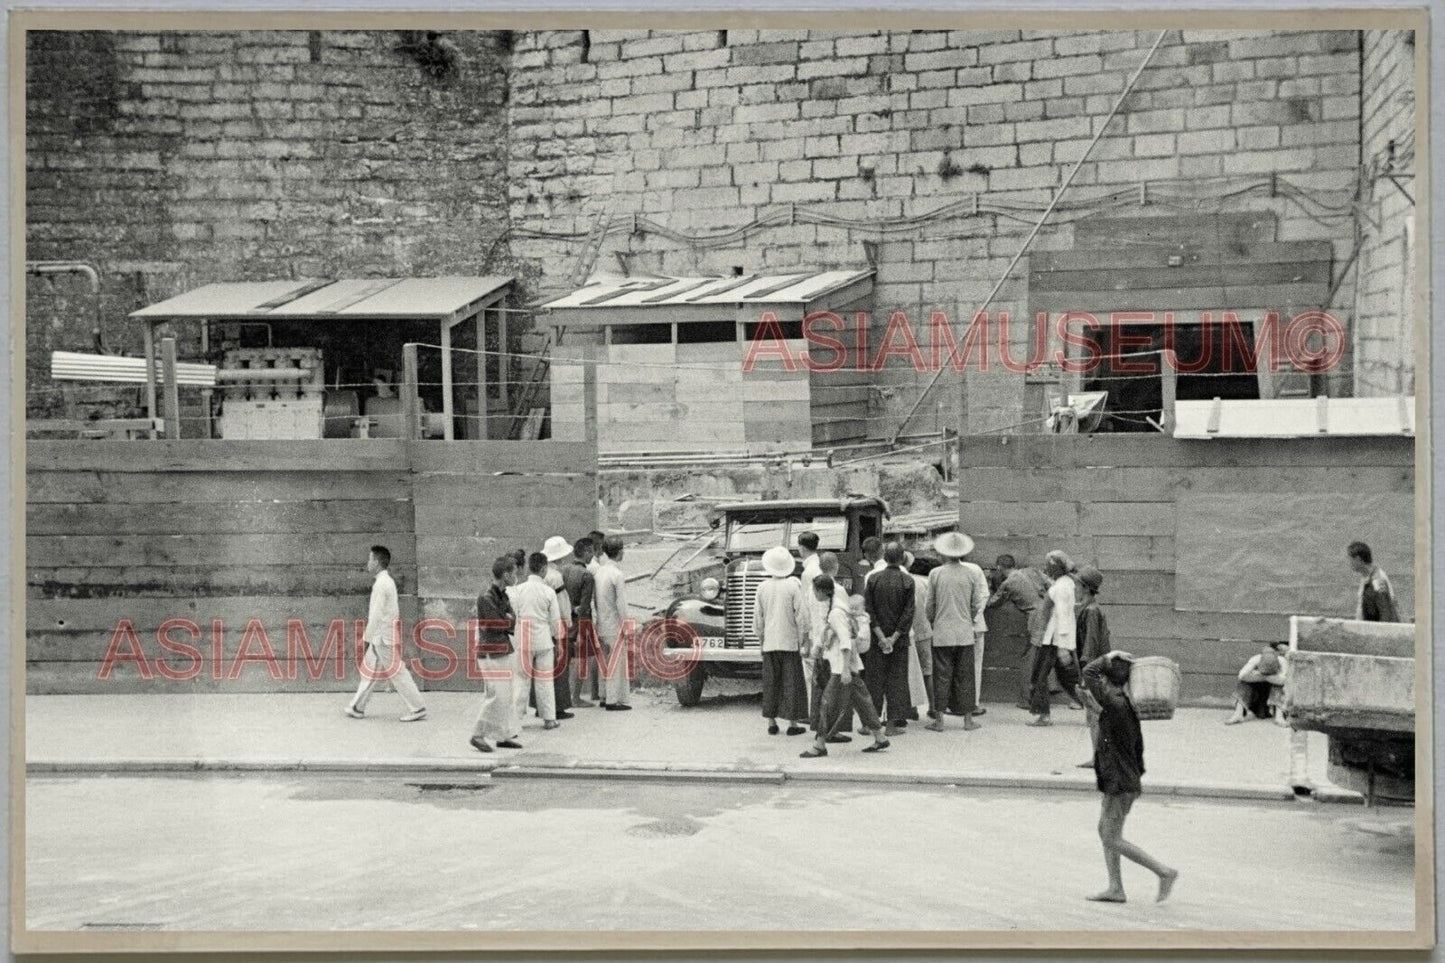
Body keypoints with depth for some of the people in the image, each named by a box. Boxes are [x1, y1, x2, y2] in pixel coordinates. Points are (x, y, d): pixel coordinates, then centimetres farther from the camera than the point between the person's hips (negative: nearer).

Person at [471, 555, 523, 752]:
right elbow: (499, 624, -19)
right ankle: (478, 735, 1)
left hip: (506, 651, 9)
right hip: (491, 654, -9)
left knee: (506, 696, 12)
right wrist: (512, 621, -2)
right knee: (497, 697, -9)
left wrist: (509, 622, -12)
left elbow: (512, 621, 9)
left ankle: (504, 736, 19)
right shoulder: (486, 598, -17)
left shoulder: (503, 595, 12)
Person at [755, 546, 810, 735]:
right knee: (792, 683, 3)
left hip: (769, 644, 3)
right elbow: (802, 616, -9)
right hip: (790, 643, -3)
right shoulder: (793, 586, -8)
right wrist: (803, 641, 0)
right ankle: (792, 723, 2)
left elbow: (757, 620, 6)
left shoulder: (762, 588, 2)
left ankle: (771, 723, 12)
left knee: (770, 684, 10)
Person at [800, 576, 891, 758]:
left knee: (830, 703, -5)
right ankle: (879, 738, 18)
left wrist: (845, 670, -27)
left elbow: (846, 642, -24)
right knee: (860, 700, 13)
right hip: (839, 664, 10)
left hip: (841, 667, -10)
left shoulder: (836, 613, -19)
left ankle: (819, 745, -1)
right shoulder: (835, 606, 11)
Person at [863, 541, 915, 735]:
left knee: (873, 679, 8)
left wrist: (881, 636, -6)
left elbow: (868, 610, -6)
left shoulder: (873, 579, -3)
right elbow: (909, 612, -9)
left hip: (876, 638, 1)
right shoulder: (907, 581, -6)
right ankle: (893, 723, 4)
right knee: (897, 679, 6)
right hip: (899, 639, -1)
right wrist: (894, 637, -8)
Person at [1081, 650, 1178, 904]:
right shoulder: (1127, 706, 8)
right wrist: (1138, 773, 23)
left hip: (1121, 784, -10)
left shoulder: (1115, 705, -21)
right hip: (1120, 781, 10)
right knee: (1104, 831, 16)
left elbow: (1088, 673, -21)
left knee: (1113, 841, -3)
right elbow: (1138, 742, 16)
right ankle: (1116, 888, 19)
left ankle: (1164, 872, 0)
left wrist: (1108, 657, -11)